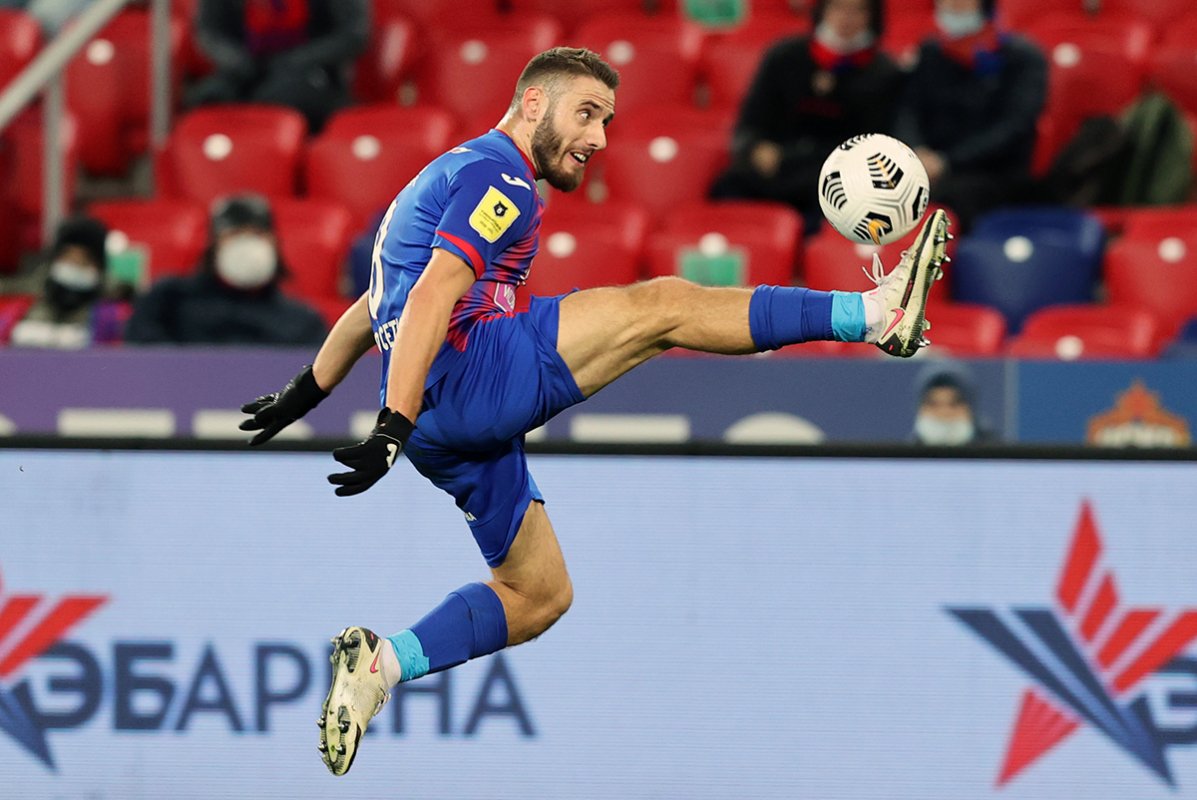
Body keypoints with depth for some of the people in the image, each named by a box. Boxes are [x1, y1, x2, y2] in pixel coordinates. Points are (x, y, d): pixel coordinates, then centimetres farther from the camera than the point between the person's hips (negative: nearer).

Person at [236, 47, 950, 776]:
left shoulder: (454, 177, 28)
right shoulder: (498, 176, -5)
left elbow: (377, 305, 34)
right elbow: (432, 298, -19)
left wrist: (308, 392, 38)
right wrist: (394, 429, -27)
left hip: (455, 426, 10)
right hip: (466, 369, -10)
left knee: (541, 595, 15)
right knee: (660, 307, -15)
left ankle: (380, 663, 4)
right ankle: (878, 313, -21)